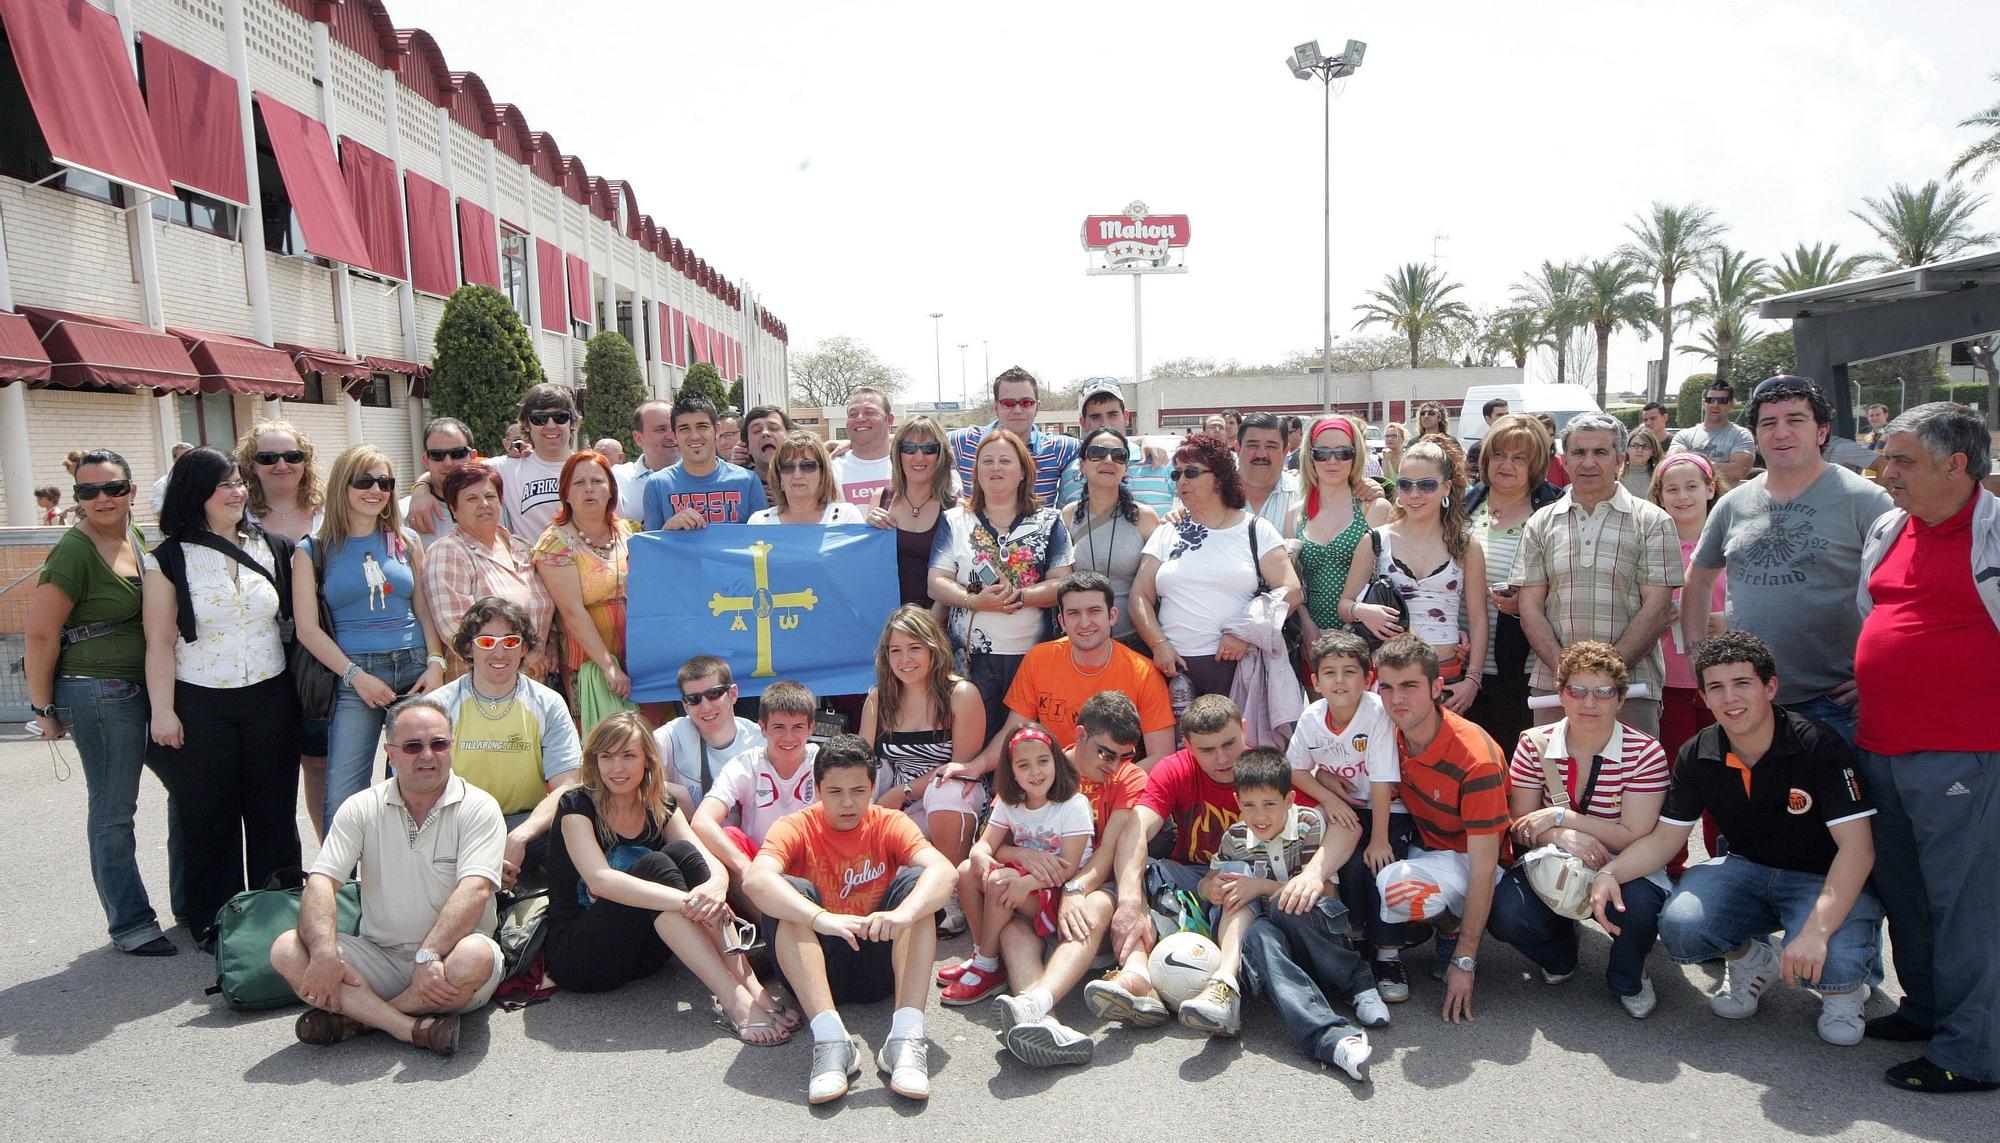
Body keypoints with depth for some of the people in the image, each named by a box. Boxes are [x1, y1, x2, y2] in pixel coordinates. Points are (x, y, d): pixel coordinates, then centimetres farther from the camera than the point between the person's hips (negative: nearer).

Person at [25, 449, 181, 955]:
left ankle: (191, 903, 28)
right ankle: (129, 924, 17)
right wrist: (44, 708, -8)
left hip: (151, 688, 8)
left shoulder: (137, 539, 8)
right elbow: (40, 634, -13)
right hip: (100, 694, -7)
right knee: (114, 812, 3)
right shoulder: (74, 551, -14)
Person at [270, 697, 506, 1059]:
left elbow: (475, 890, -18)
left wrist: (428, 956, -31)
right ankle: (413, 1029, -26)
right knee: (287, 949, -18)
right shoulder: (362, 808, 5)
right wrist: (324, 953, -23)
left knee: (475, 956, -36)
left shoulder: (478, 807, -6)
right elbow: (320, 882, -5)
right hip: (378, 956, 3)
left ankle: (352, 1017, -15)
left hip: (444, 961, -3)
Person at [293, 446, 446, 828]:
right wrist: (356, 675, -10)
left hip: (416, 670, 3)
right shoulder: (314, 550, 3)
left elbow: (424, 610, 11)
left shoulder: (406, 540, 12)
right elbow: (307, 628, -1)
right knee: (343, 797, -9)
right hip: (354, 675, -3)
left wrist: (436, 664, -3)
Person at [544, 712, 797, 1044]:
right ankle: (734, 1002, -39)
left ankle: (752, 987, -31)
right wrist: (687, 901, -40)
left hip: (641, 951, 5)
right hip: (575, 952, -5)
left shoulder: (662, 805, 3)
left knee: (682, 852, -21)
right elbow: (600, 880, -29)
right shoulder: (577, 806, -12)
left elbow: (713, 864, -10)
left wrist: (715, 886, -36)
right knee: (654, 865, -29)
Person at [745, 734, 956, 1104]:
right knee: (789, 892, -25)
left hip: (881, 965, 1)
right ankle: (831, 1040, -38)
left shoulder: (889, 824, -1)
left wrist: (903, 913, -43)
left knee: (916, 879, -21)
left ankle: (905, 1038, -33)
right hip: (816, 965, -1)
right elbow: (756, 880, -27)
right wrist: (821, 918, -44)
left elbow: (942, 870, -21)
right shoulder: (796, 827, -4)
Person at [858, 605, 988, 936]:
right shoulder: (878, 698, 5)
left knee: (945, 792, -38)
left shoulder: (961, 694, -9)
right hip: (897, 804, 3)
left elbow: (962, 766, -11)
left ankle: (953, 900, -18)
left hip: (950, 796, -3)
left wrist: (905, 792, -17)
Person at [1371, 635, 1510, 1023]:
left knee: (1397, 886, -34)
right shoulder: (1390, 736, -10)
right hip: (1420, 846, 6)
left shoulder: (1476, 757, -28)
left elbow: (1484, 867, -26)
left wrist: (1464, 962, -26)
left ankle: (1454, 930, -2)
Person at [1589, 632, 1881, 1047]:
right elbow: (1664, 839, -1)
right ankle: (1752, 962, 11)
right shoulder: (1697, 756, -6)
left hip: (1825, 878, -3)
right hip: (1747, 871, 4)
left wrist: (1816, 931, -37)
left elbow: (1857, 848, -24)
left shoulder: (1818, 746, -20)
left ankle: (1843, 988, 7)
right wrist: (1610, 872, -22)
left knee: (1831, 962, -34)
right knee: (1679, 928, -25)